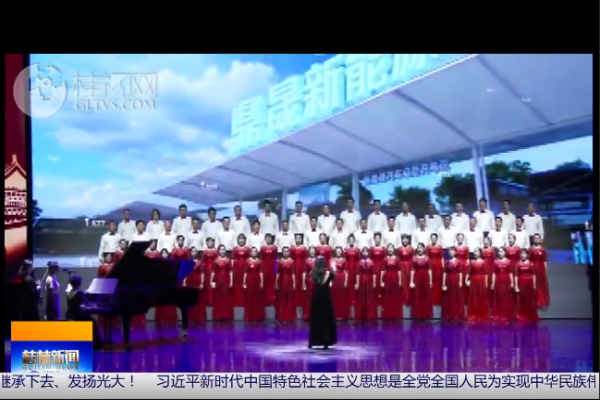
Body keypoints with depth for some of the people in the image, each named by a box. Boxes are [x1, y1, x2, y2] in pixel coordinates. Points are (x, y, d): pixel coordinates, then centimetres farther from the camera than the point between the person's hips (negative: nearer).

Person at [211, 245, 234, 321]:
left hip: (226, 281, 0)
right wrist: (211, 281, -4)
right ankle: (218, 316, 4)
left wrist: (231, 281, -2)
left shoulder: (228, 260, 5)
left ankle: (227, 316, 5)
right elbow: (213, 271, 2)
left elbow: (230, 271, 3)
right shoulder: (216, 260, 4)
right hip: (218, 280, 0)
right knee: (218, 298, 1)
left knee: (227, 298, 1)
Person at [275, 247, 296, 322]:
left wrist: (294, 283, -1)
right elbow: (277, 273, 2)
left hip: (289, 282, 1)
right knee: (281, 299, 1)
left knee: (290, 299, 3)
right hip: (281, 282, 0)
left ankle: (289, 317, 8)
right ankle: (281, 317, 6)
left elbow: (293, 273, 3)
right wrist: (276, 283, -1)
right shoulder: (279, 261, 2)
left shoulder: (291, 261, 3)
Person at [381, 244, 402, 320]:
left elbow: (399, 271, 1)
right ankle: (386, 316, 7)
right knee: (387, 298, 3)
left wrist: (400, 281, -3)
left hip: (395, 279, 0)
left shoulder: (397, 259, 2)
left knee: (396, 297, 3)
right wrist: (381, 281, -3)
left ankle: (396, 316, 9)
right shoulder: (385, 259, 3)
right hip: (387, 279, 0)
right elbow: (382, 271, 2)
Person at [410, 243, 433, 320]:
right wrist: (411, 281, -6)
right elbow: (412, 270, 0)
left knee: (426, 296, 4)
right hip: (417, 278, -1)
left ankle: (425, 315, 11)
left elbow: (429, 270, 5)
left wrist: (431, 281, 2)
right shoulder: (414, 258, 2)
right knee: (417, 296, 0)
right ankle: (417, 315, 6)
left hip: (426, 279, 1)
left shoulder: (427, 258, 4)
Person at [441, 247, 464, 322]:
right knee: (449, 299, 2)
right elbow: (444, 273, 2)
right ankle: (449, 316, 6)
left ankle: (457, 316, 3)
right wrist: (443, 284, -4)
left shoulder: (458, 262, 3)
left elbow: (460, 273, 0)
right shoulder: (447, 262, 6)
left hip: (456, 281, -1)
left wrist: (460, 281, -10)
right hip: (449, 282, 1)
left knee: (457, 298, 0)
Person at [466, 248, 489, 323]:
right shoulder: (472, 262, 5)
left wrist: (486, 282, -3)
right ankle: (473, 316, 7)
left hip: (481, 281, -1)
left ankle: (482, 316, 8)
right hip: (473, 281, 1)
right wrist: (466, 280, -12)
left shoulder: (483, 262, 2)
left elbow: (485, 273, 1)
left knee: (482, 298, 2)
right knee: (473, 298, 2)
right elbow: (469, 272, 1)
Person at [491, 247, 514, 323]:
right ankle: (497, 316, 7)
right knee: (498, 298, 3)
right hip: (498, 282, 0)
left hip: (506, 282, 0)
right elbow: (494, 273, 4)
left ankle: (507, 316, 8)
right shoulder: (495, 262, 3)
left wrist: (512, 283, -1)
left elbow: (510, 273, 2)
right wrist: (493, 283, 0)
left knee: (507, 299, 2)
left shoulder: (508, 261, 2)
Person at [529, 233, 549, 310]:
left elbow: (545, 261, 1)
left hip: (541, 269, 0)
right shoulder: (530, 249, 0)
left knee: (542, 285, 6)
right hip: (533, 269, 0)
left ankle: (542, 303, 12)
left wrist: (546, 271, 0)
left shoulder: (543, 249, 0)